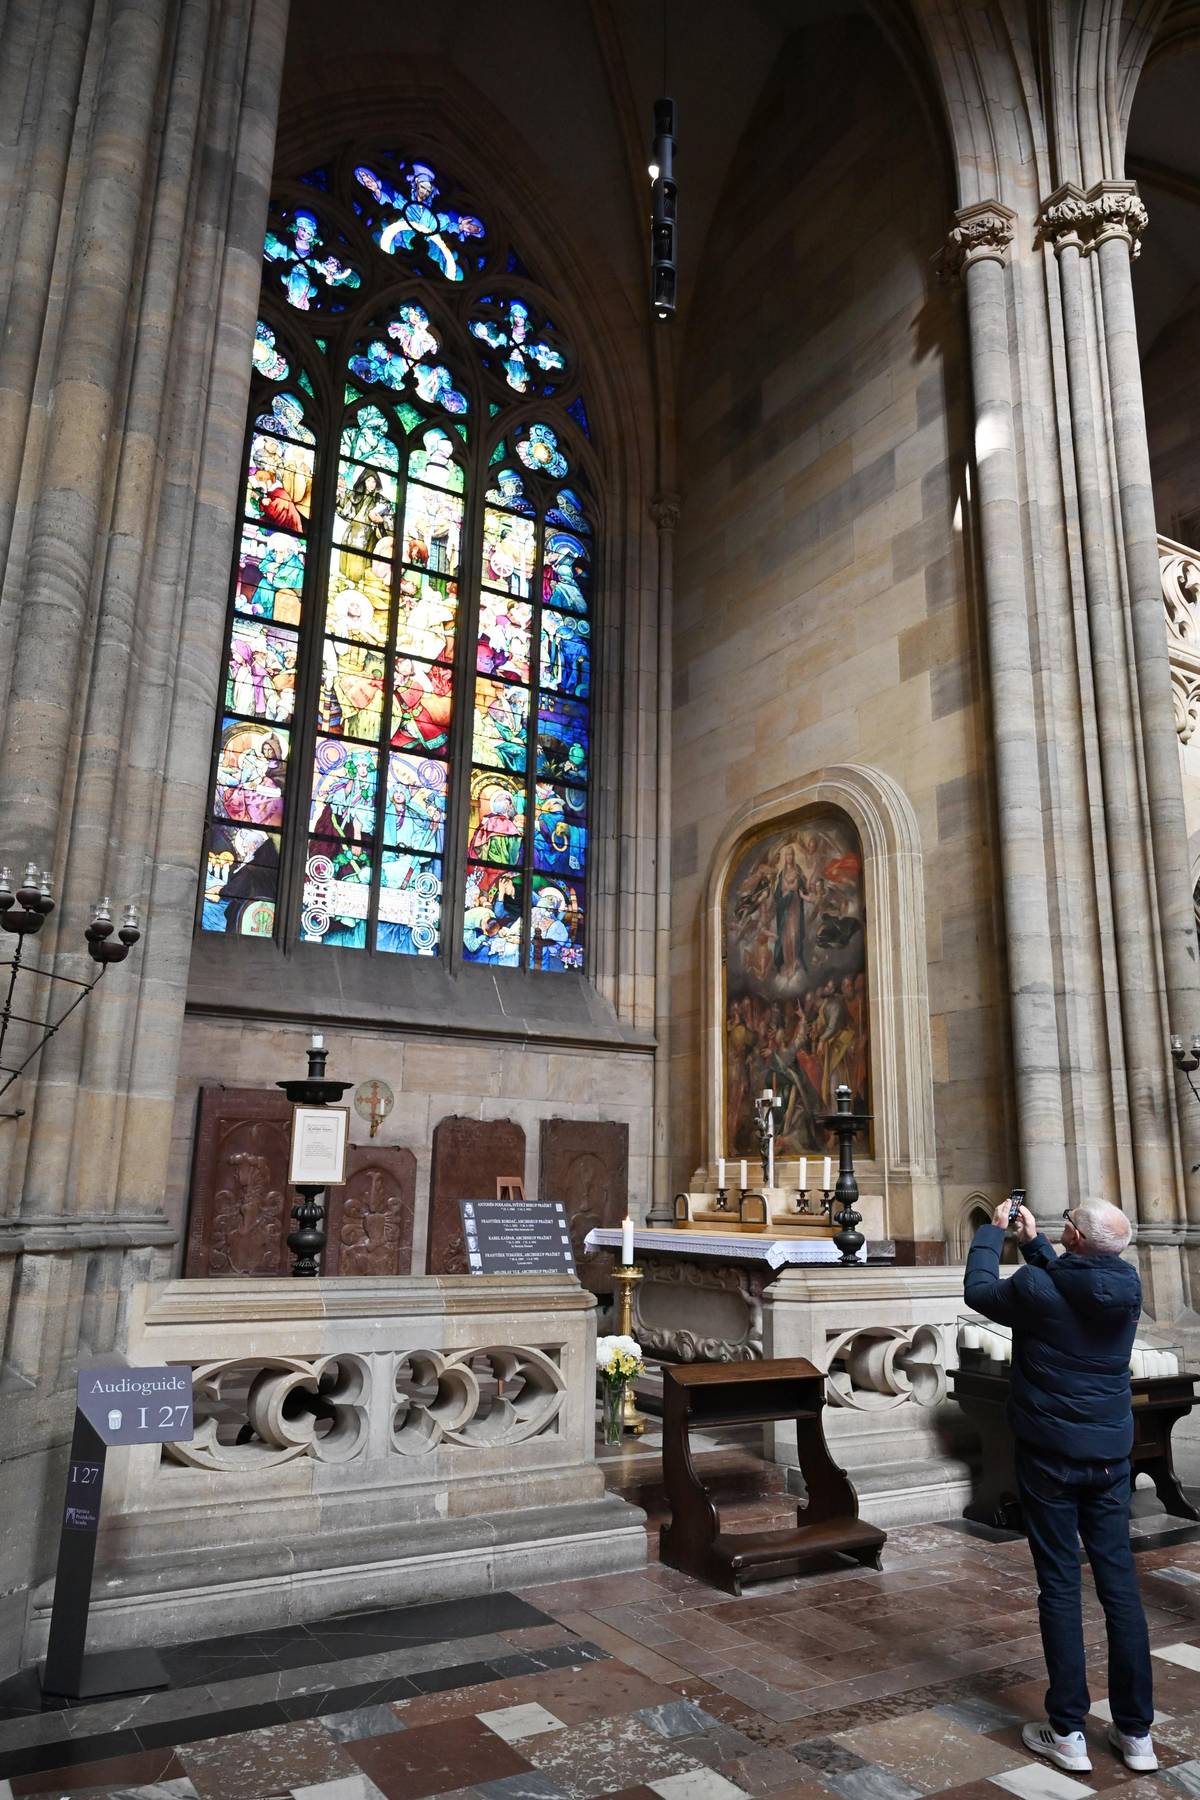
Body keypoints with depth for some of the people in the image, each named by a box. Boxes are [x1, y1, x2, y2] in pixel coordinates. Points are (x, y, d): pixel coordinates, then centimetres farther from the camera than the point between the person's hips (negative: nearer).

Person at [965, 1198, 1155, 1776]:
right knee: (1119, 1583, 11)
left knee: (1059, 1585, 4)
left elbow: (979, 1290, 1)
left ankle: (1067, 1732, 11)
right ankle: (1136, 1731, 19)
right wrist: (1034, 1242, 22)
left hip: (1051, 1454, -4)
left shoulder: (1037, 1289, -19)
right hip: (1110, 1454, 4)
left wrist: (993, 1231, 12)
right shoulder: (1127, 1287, -5)